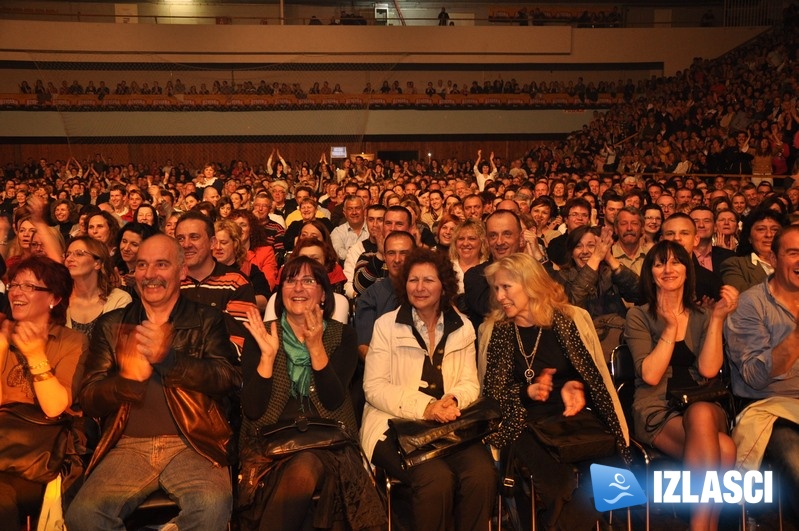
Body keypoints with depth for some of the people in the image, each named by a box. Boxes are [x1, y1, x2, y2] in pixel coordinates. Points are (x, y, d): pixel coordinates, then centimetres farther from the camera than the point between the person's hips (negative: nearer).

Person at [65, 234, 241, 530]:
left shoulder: (207, 321, 9)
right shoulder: (111, 325, 14)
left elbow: (229, 379, -5)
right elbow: (88, 400, 9)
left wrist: (168, 357, -18)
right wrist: (127, 378, -13)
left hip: (192, 444, -1)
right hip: (128, 446, 2)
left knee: (213, 506, -30)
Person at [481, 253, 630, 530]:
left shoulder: (572, 319, 3)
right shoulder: (495, 331, 6)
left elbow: (594, 376, 8)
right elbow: (493, 390, 7)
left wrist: (576, 388, -12)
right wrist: (526, 392, -10)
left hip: (573, 417, 1)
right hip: (524, 424, -1)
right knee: (557, 479, -30)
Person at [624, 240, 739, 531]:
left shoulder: (702, 316, 11)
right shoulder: (639, 316, 3)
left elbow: (708, 370, -6)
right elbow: (650, 376, -10)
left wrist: (718, 317, -11)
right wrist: (670, 327, -11)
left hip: (705, 408, 3)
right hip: (656, 412, -2)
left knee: (700, 413, -36)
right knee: (723, 449, -31)